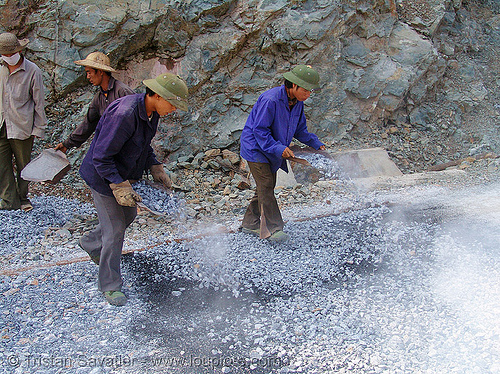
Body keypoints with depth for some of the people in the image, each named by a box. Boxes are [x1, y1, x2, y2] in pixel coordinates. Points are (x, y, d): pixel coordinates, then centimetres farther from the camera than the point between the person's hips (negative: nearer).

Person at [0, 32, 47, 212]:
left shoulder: (32, 71, -6)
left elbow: (39, 102, -2)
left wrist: (39, 128, -4)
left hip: (22, 128, -3)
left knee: (23, 165, 9)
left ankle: (23, 198, 27)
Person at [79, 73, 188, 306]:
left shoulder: (152, 113, -4)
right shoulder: (124, 115, -33)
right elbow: (101, 157, -30)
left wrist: (155, 168, 5)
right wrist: (119, 188, -32)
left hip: (123, 175, 9)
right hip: (103, 177, -9)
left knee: (128, 215, 23)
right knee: (114, 230, -3)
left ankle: (91, 243, 50)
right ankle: (110, 286, 15)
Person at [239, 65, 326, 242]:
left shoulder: (297, 103, -1)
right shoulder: (270, 100, -27)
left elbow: (300, 129, 12)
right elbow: (259, 130, -25)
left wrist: (317, 144, 2)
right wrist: (279, 148, -31)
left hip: (272, 151, 9)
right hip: (256, 148, -9)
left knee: (267, 187, 11)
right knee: (266, 186, -12)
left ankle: (250, 224, 23)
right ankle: (271, 229, -11)